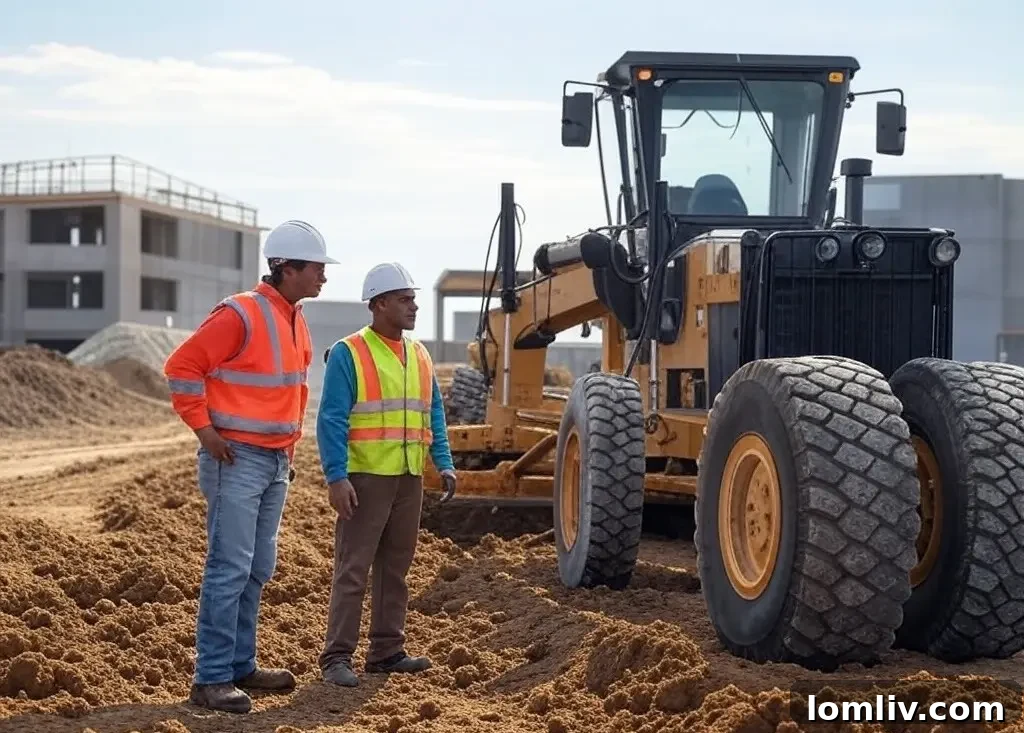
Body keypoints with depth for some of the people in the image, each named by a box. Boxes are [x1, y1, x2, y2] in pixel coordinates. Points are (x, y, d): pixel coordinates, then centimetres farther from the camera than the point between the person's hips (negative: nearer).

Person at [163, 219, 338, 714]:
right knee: (229, 569, -9)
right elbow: (182, 367, -15)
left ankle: (241, 666, 20)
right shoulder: (240, 315, -15)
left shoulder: (295, 320, 12)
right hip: (236, 460, -9)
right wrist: (205, 430, -15)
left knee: (257, 570, 12)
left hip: (275, 461, 9)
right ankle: (211, 678, -5)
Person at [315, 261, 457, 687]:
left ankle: (387, 651, 21)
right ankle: (337, 657, 0)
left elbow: (433, 414, 16)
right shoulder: (348, 354, -8)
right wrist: (336, 477, -19)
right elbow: (331, 421, -12)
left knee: (395, 567, 12)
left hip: (408, 478, 7)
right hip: (365, 478, -7)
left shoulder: (419, 356, 13)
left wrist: (444, 462, 5)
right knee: (353, 569, -5)